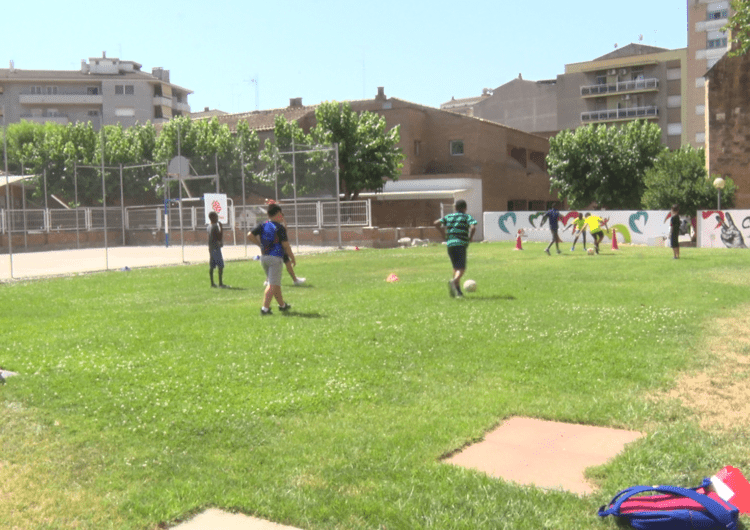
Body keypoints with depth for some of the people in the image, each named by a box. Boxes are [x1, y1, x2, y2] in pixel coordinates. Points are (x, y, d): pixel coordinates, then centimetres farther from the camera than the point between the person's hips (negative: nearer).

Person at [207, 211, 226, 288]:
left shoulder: (209, 226, 13)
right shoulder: (216, 226, -14)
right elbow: (219, 238, -17)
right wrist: (221, 229, -13)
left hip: (210, 248, 9)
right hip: (216, 248, -9)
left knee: (212, 266, 8)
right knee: (221, 266, -6)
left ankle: (212, 283, 11)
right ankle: (220, 283, -8)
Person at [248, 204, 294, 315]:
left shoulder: (262, 225, 5)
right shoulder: (280, 228, -11)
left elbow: (250, 235, -1)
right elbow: (286, 245, -11)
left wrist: (260, 244, 10)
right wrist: (293, 258, 0)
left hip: (263, 257, 7)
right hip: (275, 257, -7)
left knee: (274, 283, 19)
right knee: (273, 284, -4)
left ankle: (282, 305, 32)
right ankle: (265, 308, -11)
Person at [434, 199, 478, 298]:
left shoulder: (448, 217, 14)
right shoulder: (467, 217, 3)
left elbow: (436, 223, 8)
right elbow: (473, 227, -14)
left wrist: (443, 234, 15)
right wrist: (470, 237, 2)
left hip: (450, 244, 5)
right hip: (461, 244, -5)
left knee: (456, 268, 16)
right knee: (461, 268, -9)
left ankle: (458, 290, 13)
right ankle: (453, 281, -38)